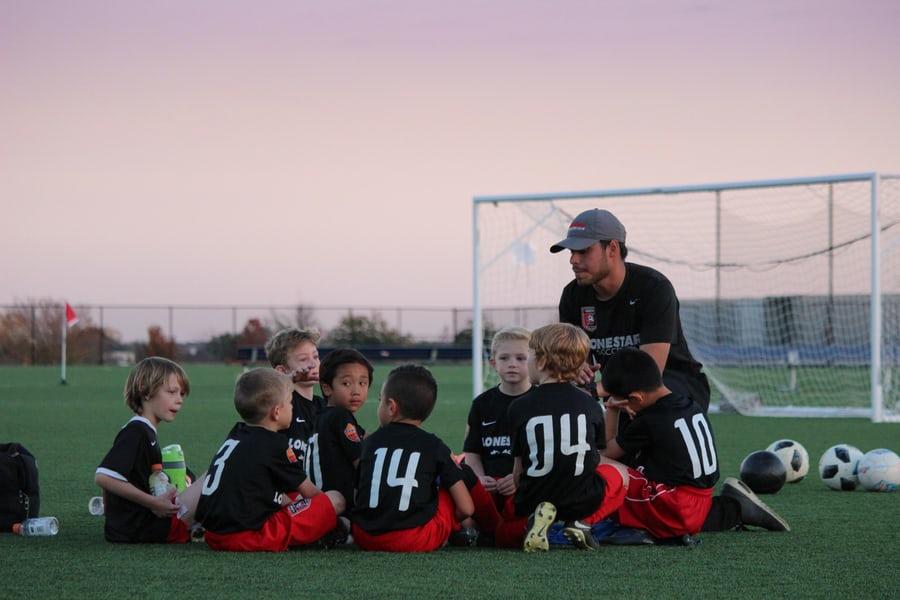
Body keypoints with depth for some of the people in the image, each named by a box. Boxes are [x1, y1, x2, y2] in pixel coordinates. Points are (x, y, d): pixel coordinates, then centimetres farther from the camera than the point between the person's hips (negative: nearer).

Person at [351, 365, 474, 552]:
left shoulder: (371, 442, 12)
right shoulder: (434, 446, 4)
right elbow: (466, 509, 2)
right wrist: (446, 525, 24)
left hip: (365, 538, 3)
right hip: (416, 542, -3)